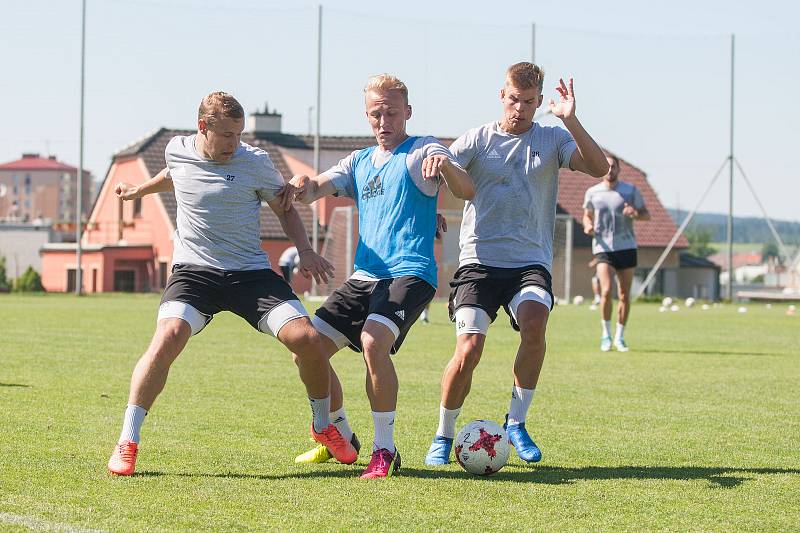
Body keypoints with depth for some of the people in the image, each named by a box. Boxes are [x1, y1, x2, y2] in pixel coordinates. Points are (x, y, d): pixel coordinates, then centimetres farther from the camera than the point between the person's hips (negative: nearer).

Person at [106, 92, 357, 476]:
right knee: (168, 337, -28)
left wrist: (305, 250, -5)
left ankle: (324, 426, 13)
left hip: (251, 272, 0)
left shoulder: (254, 162, -4)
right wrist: (138, 190, 46)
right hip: (193, 270, 0)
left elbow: (285, 210, 10)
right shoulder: (177, 151, 3)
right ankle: (127, 443, -18)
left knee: (306, 338, -15)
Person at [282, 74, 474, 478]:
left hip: (410, 273, -7)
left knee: (373, 343, -30)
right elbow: (314, 190, 7)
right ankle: (340, 439, 19)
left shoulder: (421, 152, 1)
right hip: (364, 276, 7)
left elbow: (466, 192, -14)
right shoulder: (360, 161, 20)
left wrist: (445, 164, -37)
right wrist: (302, 185, -18)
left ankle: (385, 449, -18)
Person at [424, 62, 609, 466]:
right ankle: (444, 436, 8)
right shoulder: (479, 139, 7)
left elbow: (599, 168, -7)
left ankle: (516, 422, -11)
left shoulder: (552, 139, 8)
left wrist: (570, 120, -19)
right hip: (479, 259, 0)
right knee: (469, 349, -16)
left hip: (530, 261, 0)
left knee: (534, 320, -30)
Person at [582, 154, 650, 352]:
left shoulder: (630, 190, 2)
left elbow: (646, 214, 7)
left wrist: (635, 214, -16)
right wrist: (587, 226, -5)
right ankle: (606, 334, -1)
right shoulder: (592, 193, 4)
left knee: (625, 295, 4)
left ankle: (620, 337, 18)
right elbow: (587, 215, 18)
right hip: (603, 248, -1)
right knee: (606, 291, -17)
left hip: (627, 247, 1)